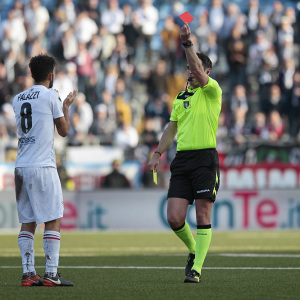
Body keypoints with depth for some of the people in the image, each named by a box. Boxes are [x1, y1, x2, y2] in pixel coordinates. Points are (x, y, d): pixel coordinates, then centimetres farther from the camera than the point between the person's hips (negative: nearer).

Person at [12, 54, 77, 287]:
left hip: (21, 167, 6)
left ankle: (28, 272, 2)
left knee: (27, 222, 7)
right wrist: (66, 106, 19)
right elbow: (64, 130, 3)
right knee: (53, 221, -3)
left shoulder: (18, 99, 13)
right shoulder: (51, 96, -5)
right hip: (43, 166, -6)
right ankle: (51, 274, -8)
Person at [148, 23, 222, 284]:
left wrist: (187, 43, -26)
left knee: (203, 217, -5)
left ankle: (196, 268, -1)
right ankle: (194, 250, 23)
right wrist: (158, 153, 15)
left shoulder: (212, 90, -1)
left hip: (206, 158, -6)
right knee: (174, 218, -3)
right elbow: (172, 127, 25)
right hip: (182, 159, 6)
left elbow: (199, 71, -20)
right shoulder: (180, 97, 19)